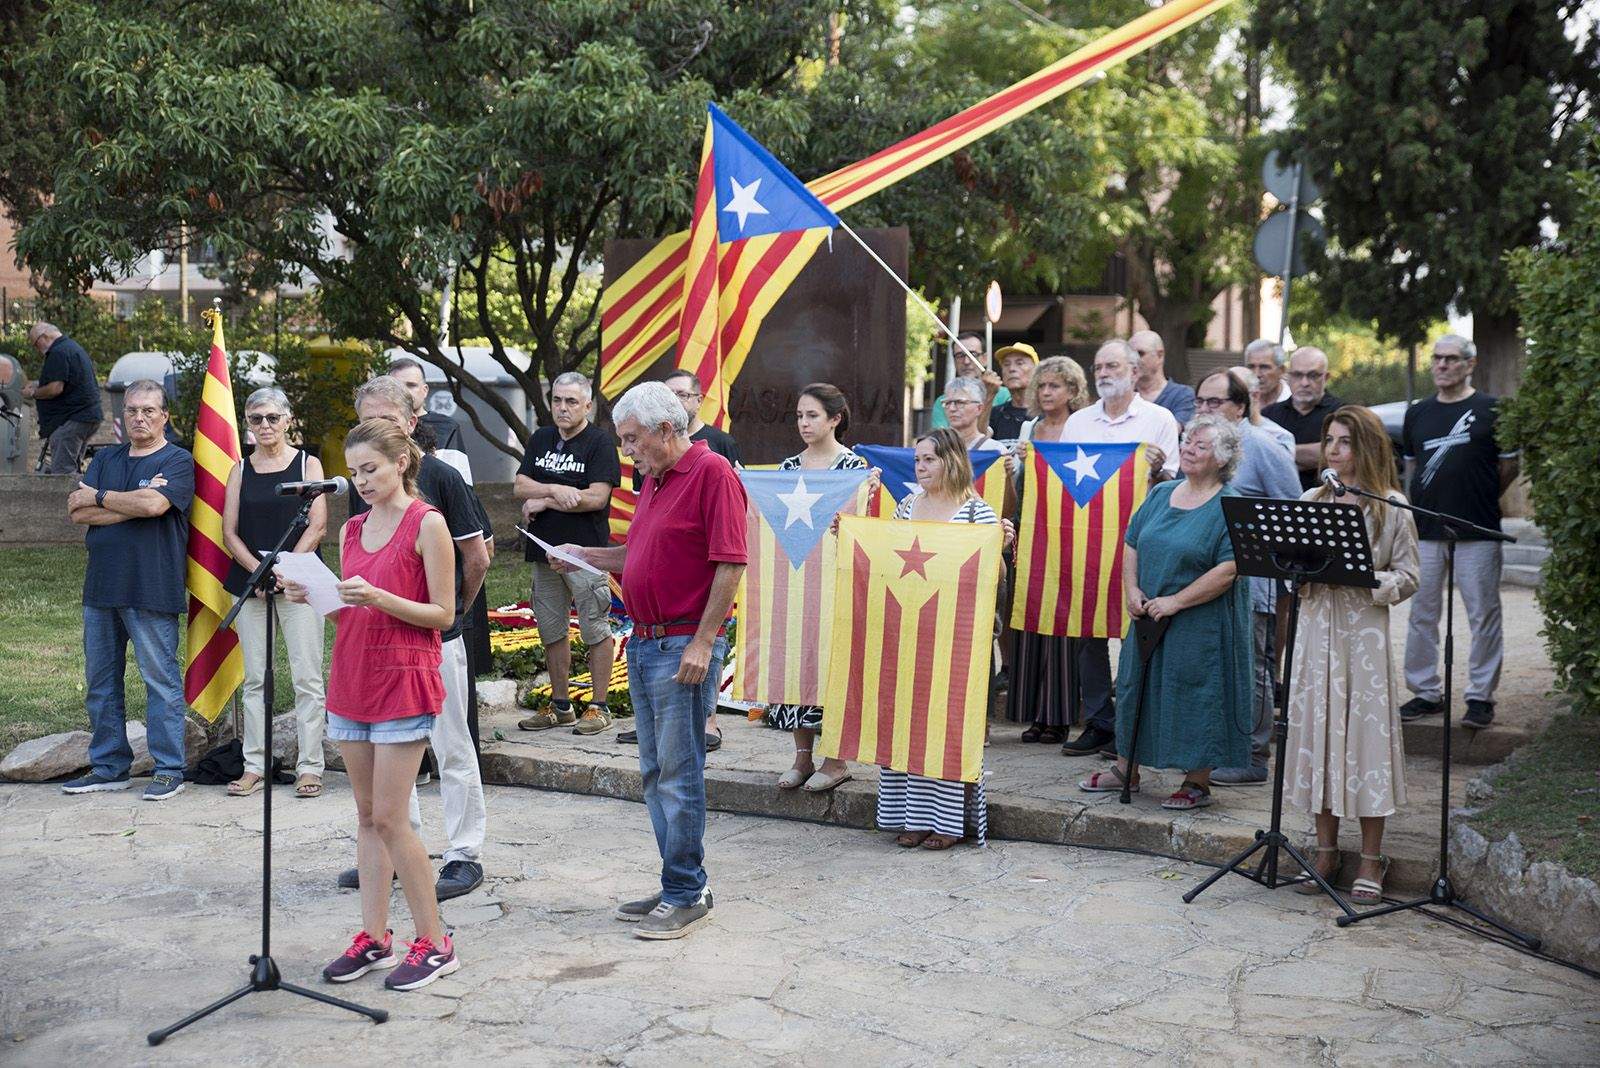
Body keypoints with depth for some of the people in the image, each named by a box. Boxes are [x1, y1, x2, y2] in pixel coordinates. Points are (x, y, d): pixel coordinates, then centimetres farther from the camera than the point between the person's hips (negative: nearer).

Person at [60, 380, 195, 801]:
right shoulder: (105, 459, 15)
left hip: (151, 589, -7)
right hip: (101, 587, 7)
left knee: (160, 679, -2)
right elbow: (78, 512, 2)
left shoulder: (177, 462, -2)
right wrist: (133, 504, -10)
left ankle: (169, 770, 5)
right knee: (99, 681, 11)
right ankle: (108, 768, 21)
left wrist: (99, 497, -5)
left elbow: (154, 504, -20)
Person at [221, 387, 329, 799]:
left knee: (307, 678, -4)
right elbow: (229, 531, 6)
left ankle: (309, 766, 1)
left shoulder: (308, 464, 5)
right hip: (249, 580, 3)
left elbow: (317, 526, -3)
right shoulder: (241, 470, 12)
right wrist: (258, 570, -9)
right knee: (255, 679, 6)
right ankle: (254, 766, 12)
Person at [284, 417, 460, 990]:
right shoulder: (352, 529, 12)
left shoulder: (427, 524, -8)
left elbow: (443, 614, -9)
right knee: (367, 815, 10)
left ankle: (434, 943, 4)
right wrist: (316, 599, -2)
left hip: (404, 679, -7)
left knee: (388, 817, -7)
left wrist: (378, 598, -20)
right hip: (352, 676, 7)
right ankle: (373, 937, 18)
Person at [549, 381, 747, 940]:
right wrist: (587, 556, 12)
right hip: (644, 642, 9)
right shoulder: (654, 480, 17)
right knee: (655, 771, 13)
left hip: (684, 646, -9)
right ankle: (678, 885, 23)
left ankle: (686, 894, 7)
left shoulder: (712, 473, -12)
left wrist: (702, 643, -20)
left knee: (679, 772, -3)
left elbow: (730, 563, -17)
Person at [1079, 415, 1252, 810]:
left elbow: (1228, 570, -19)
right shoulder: (1161, 494, 10)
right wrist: (1132, 590, -2)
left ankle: (1197, 782, 12)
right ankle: (1126, 770, 28)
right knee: (1136, 686, 14)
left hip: (1199, 623, -7)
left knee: (1194, 693, -1)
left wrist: (1176, 601, -20)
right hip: (1148, 617, 7)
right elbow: (1132, 545, 14)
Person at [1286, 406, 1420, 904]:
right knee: (1318, 730, 6)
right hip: (1316, 628, 4)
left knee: (1366, 733, -2)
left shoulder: (1392, 508, -2)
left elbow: (1407, 579, -3)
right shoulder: (1309, 502, 9)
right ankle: (1326, 849, 18)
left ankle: (1371, 860, 8)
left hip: (1366, 631, -4)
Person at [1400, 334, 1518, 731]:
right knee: (1421, 614, 8)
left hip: (1477, 531, -4)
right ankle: (1425, 691, 18)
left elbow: (1510, 465, 5)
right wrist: (1427, 501, 10)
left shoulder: (1492, 410, -1)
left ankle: (1481, 696, 8)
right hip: (1424, 531, 4)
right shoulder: (1417, 413, 12)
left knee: (1483, 616, 0)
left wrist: (1479, 498, 4)